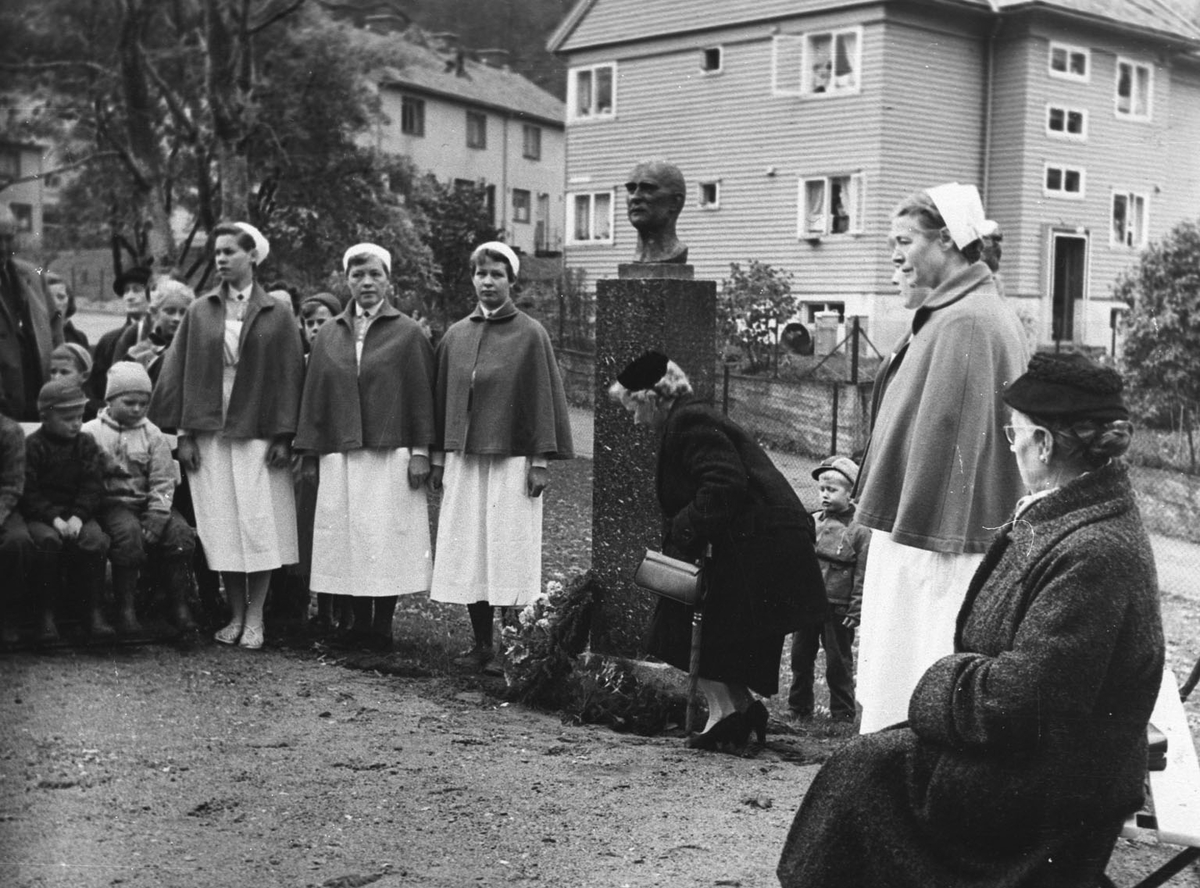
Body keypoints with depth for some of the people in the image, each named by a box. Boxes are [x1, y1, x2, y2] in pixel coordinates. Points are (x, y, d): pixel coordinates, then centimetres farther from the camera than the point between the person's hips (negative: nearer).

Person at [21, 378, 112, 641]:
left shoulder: (87, 445, 9)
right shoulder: (32, 446, 0)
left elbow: (93, 487, 2)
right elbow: (28, 492, -6)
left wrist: (78, 516, -15)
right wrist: (54, 518, -18)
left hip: (77, 514, 3)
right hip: (41, 516, -2)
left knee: (95, 539, -28)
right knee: (48, 541, -34)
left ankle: (96, 612, -20)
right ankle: (48, 616, -25)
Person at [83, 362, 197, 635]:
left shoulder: (153, 435, 9)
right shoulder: (91, 433, 2)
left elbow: (163, 484, 3)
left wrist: (153, 523, -12)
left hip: (146, 502, 3)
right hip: (110, 503, -3)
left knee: (179, 531, -22)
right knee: (128, 531, -33)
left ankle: (179, 606, -15)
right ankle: (125, 608, -25)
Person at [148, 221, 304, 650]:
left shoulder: (277, 315, 4)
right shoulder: (199, 313, 9)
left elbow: (289, 375, 1)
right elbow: (180, 370, 7)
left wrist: (283, 435, -7)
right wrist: (184, 432, -1)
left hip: (257, 434, -2)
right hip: (209, 434, 2)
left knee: (260, 525, -4)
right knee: (221, 527, 2)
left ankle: (255, 617, 5)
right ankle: (236, 615, 12)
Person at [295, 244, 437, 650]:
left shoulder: (407, 333, 2)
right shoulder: (329, 335, 11)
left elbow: (422, 395, 0)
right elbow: (314, 396, 12)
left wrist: (420, 452, -6)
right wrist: (308, 453, 7)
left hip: (391, 456, -3)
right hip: (341, 456, 3)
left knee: (387, 540, -3)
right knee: (349, 539, 3)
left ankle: (383, 625, 6)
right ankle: (359, 625, 11)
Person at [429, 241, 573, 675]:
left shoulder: (530, 335, -1)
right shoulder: (455, 336, 11)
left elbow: (543, 396, -3)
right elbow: (442, 396, 14)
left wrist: (541, 461, -8)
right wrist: (438, 456, 10)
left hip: (511, 460, -4)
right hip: (464, 459, 4)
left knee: (508, 552, -3)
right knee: (467, 552, 4)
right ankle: (481, 643, 14)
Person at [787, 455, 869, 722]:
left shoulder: (859, 530, -6)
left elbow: (863, 574, -7)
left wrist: (856, 610, -11)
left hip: (838, 610, -4)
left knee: (839, 664, 4)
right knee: (800, 658, 11)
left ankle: (843, 715, 15)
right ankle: (799, 709, 23)